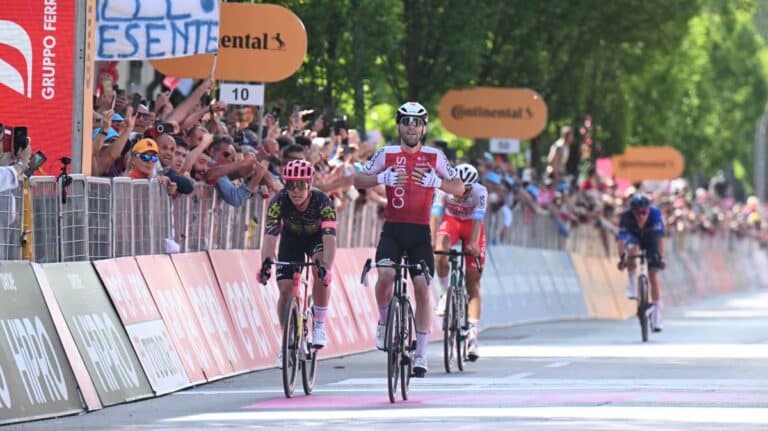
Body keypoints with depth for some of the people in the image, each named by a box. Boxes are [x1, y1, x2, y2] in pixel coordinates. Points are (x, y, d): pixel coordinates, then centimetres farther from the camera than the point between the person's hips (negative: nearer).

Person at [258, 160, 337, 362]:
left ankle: (319, 324, -14)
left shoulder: (322, 202, -35)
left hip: (316, 237, -2)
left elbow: (330, 238, -44)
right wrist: (266, 263, -57)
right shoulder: (279, 201, -31)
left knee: (320, 272, -31)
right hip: (291, 238, 2)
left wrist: (327, 268, -59)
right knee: (285, 290, -11)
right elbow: (270, 235, -40)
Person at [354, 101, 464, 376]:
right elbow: (358, 181, 1)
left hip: (420, 232, 1)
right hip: (392, 229, -1)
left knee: (422, 289, -4)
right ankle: (384, 321, 5)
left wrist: (435, 181, -19)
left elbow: (459, 188, 0)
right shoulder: (387, 155, 3)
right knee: (385, 274, -25)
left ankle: (421, 355, 4)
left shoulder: (434, 157, 3)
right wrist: (382, 178, -17)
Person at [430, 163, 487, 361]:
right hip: (452, 221, 1)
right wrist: (431, 241, -45)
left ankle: (472, 337, -12)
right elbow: (436, 215, -32)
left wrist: (473, 244, -47)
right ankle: (446, 293, -12)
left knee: (473, 284, -7)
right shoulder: (444, 189, -25)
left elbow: (478, 220, -34)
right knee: (440, 252, -36)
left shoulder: (480, 192, -27)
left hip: (472, 227, -1)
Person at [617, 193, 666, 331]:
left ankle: (656, 315, 1)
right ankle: (633, 287, -21)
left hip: (650, 239, 0)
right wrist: (621, 258, -42)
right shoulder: (626, 217, -32)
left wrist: (661, 257, -38)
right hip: (634, 237, 0)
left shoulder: (655, 213, -33)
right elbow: (622, 239, -32)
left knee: (654, 277, -7)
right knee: (632, 248, -37)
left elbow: (660, 237, -32)